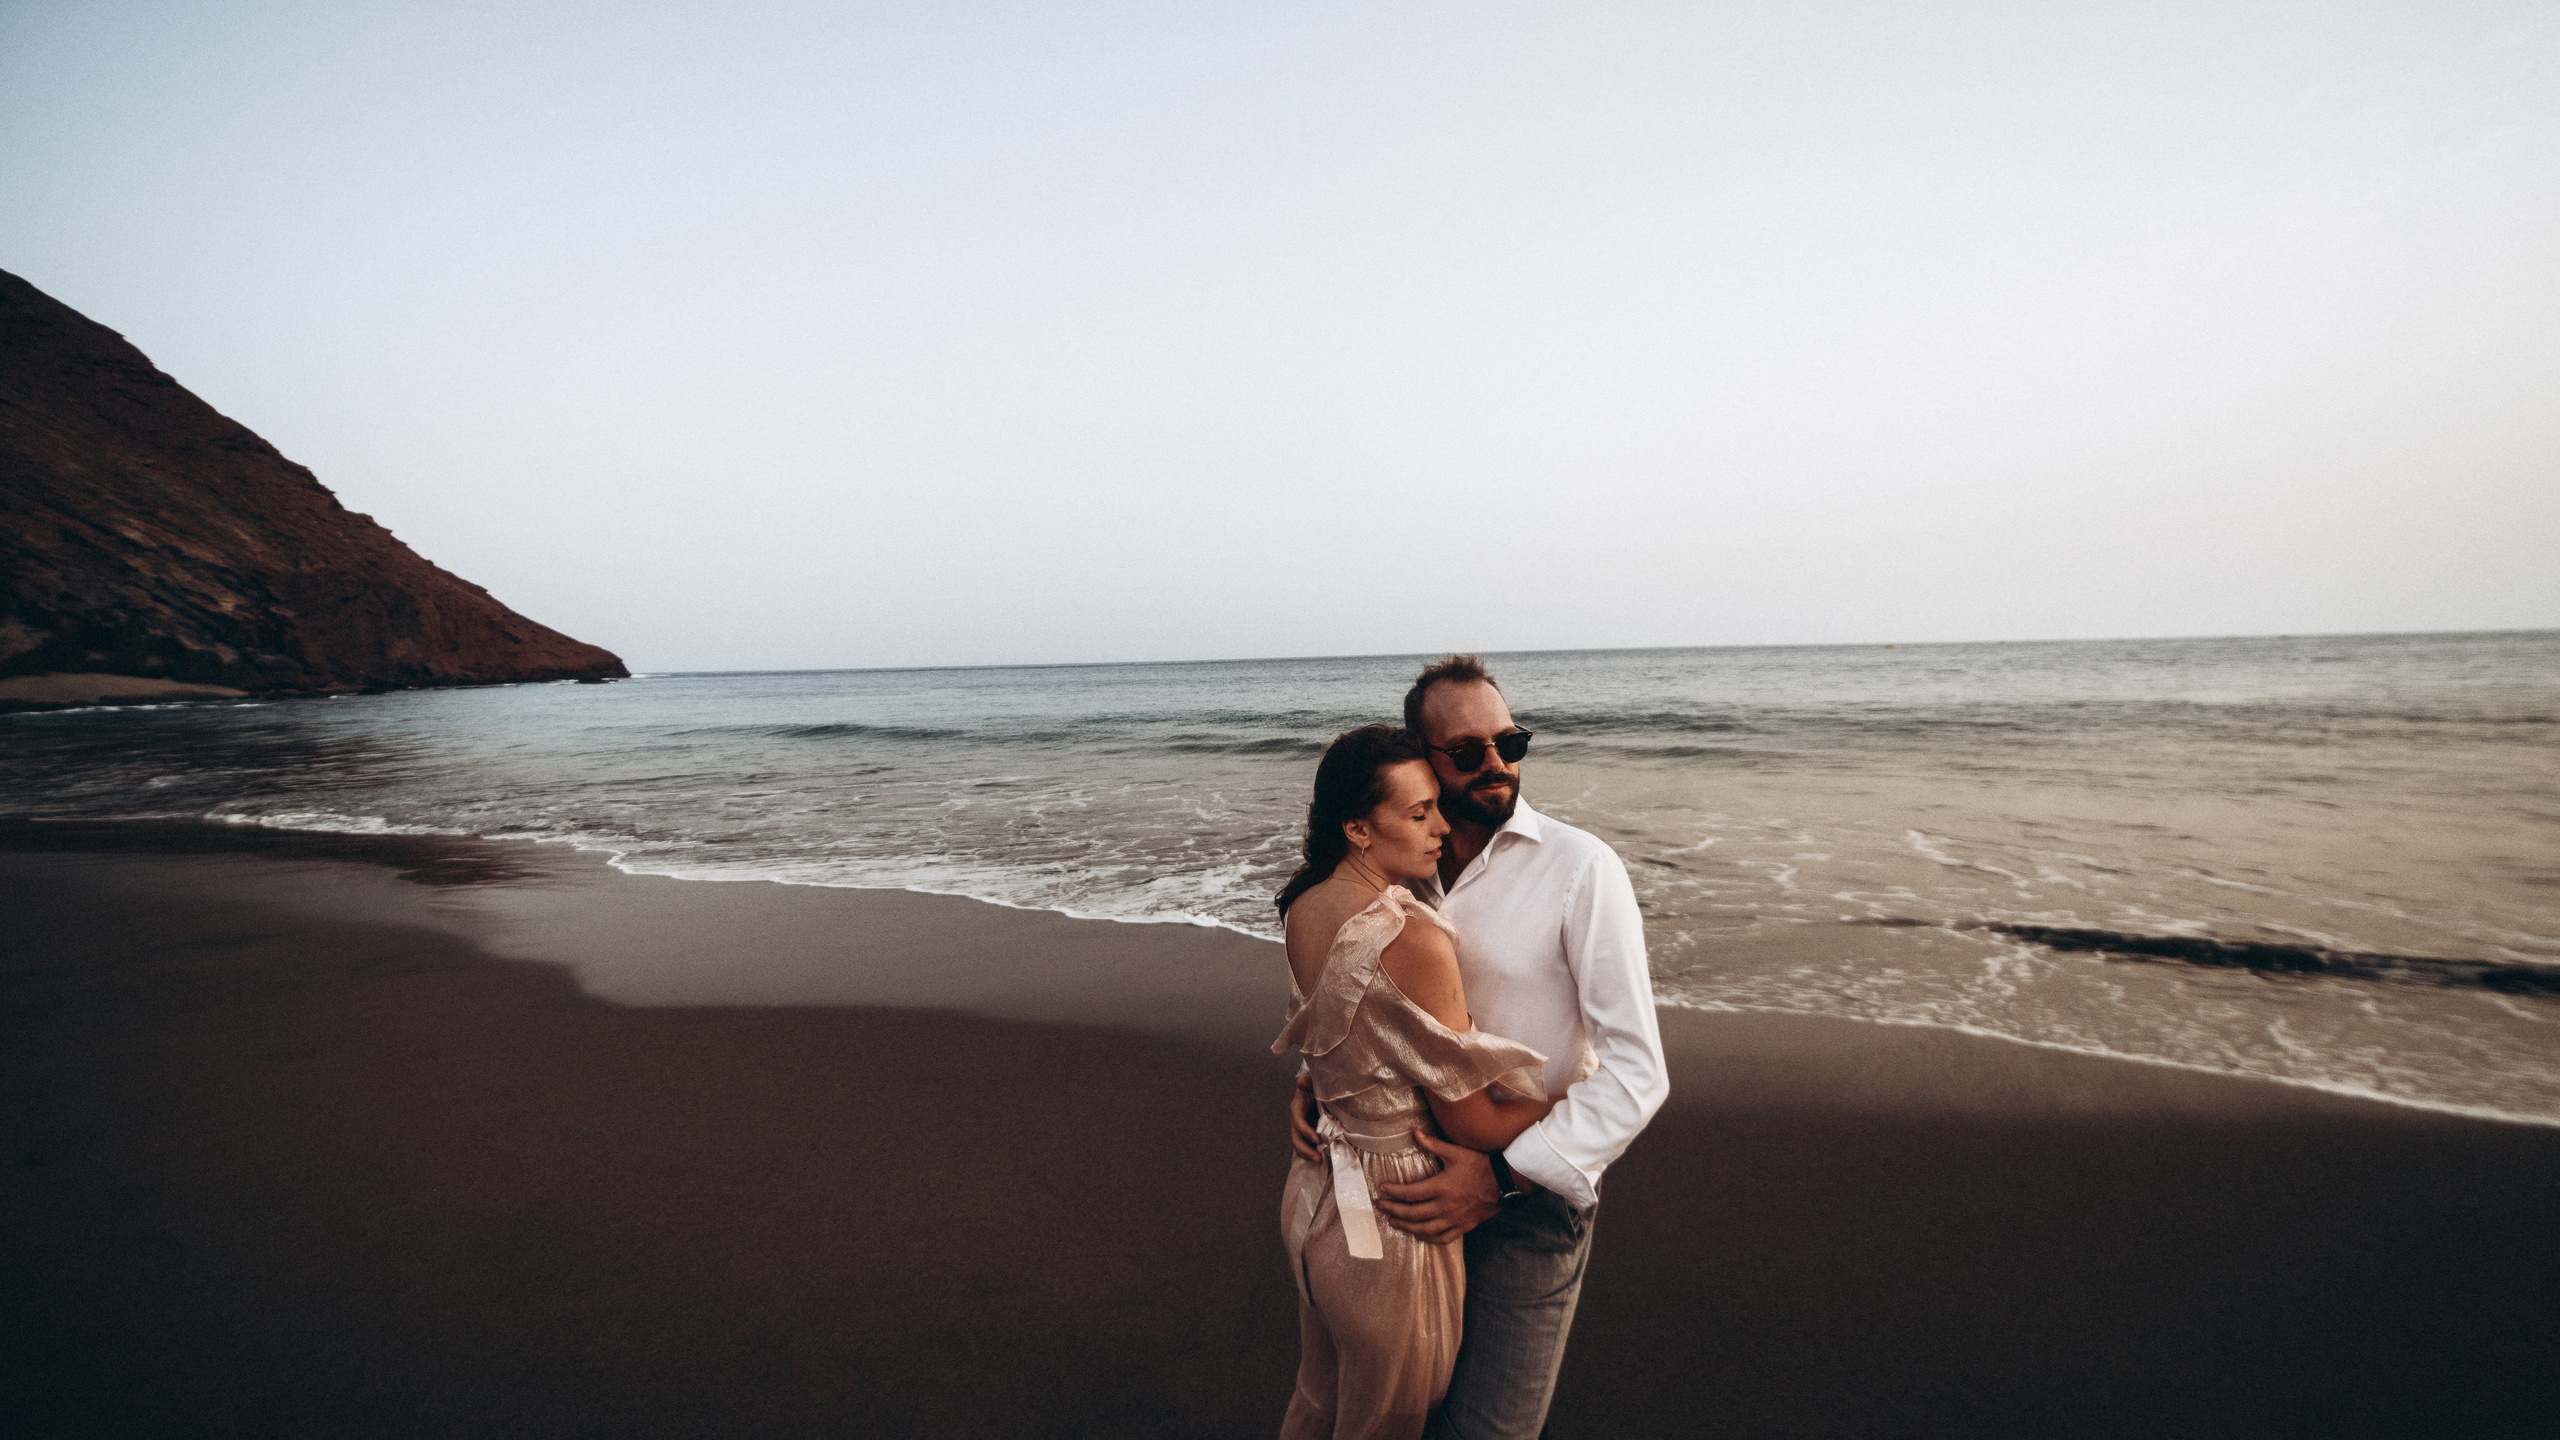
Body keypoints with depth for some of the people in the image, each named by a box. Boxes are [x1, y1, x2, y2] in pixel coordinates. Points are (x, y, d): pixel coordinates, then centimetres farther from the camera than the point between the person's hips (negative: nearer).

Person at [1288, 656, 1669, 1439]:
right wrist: (1315, 1076, -6)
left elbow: (1636, 1072, -20)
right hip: (1424, 1172, 5)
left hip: (1532, 1197, -5)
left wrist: (1504, 1177, -25)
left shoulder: (1579, 867, -18)